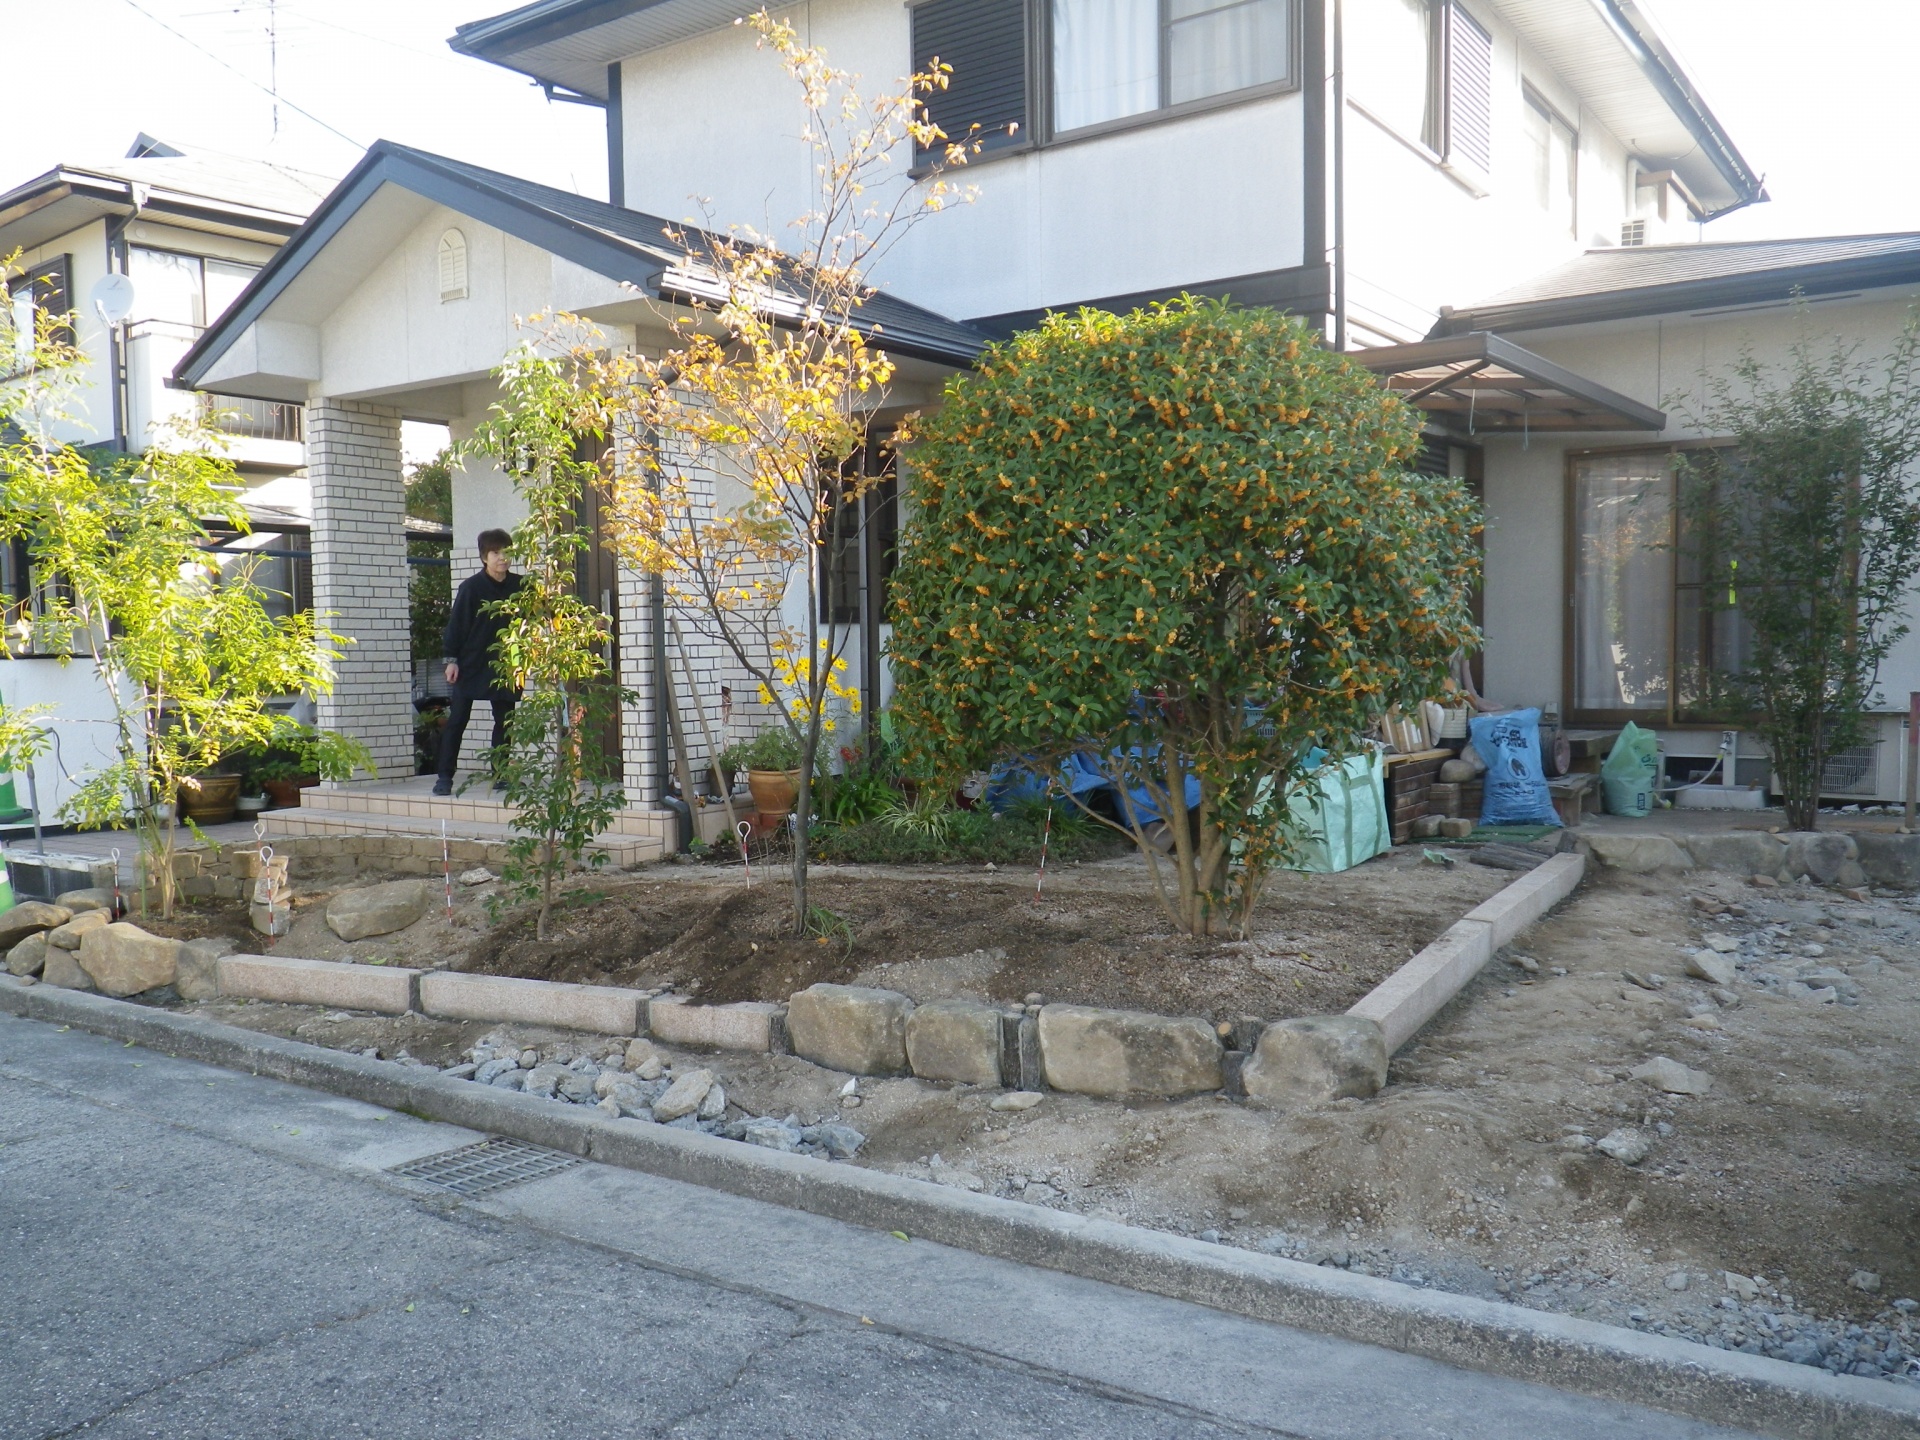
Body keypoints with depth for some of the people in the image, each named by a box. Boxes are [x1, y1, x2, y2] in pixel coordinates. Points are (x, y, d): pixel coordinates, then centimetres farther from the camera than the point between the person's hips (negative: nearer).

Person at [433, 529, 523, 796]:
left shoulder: (518, 586, 1)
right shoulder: (471, 586, -8)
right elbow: (457, 622, -6)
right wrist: (452, 658, -9)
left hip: (504, 664, 3)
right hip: (471, 663, -3)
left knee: (505, 719, 8)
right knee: (457, 719, -2)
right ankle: (445, 776, 2)